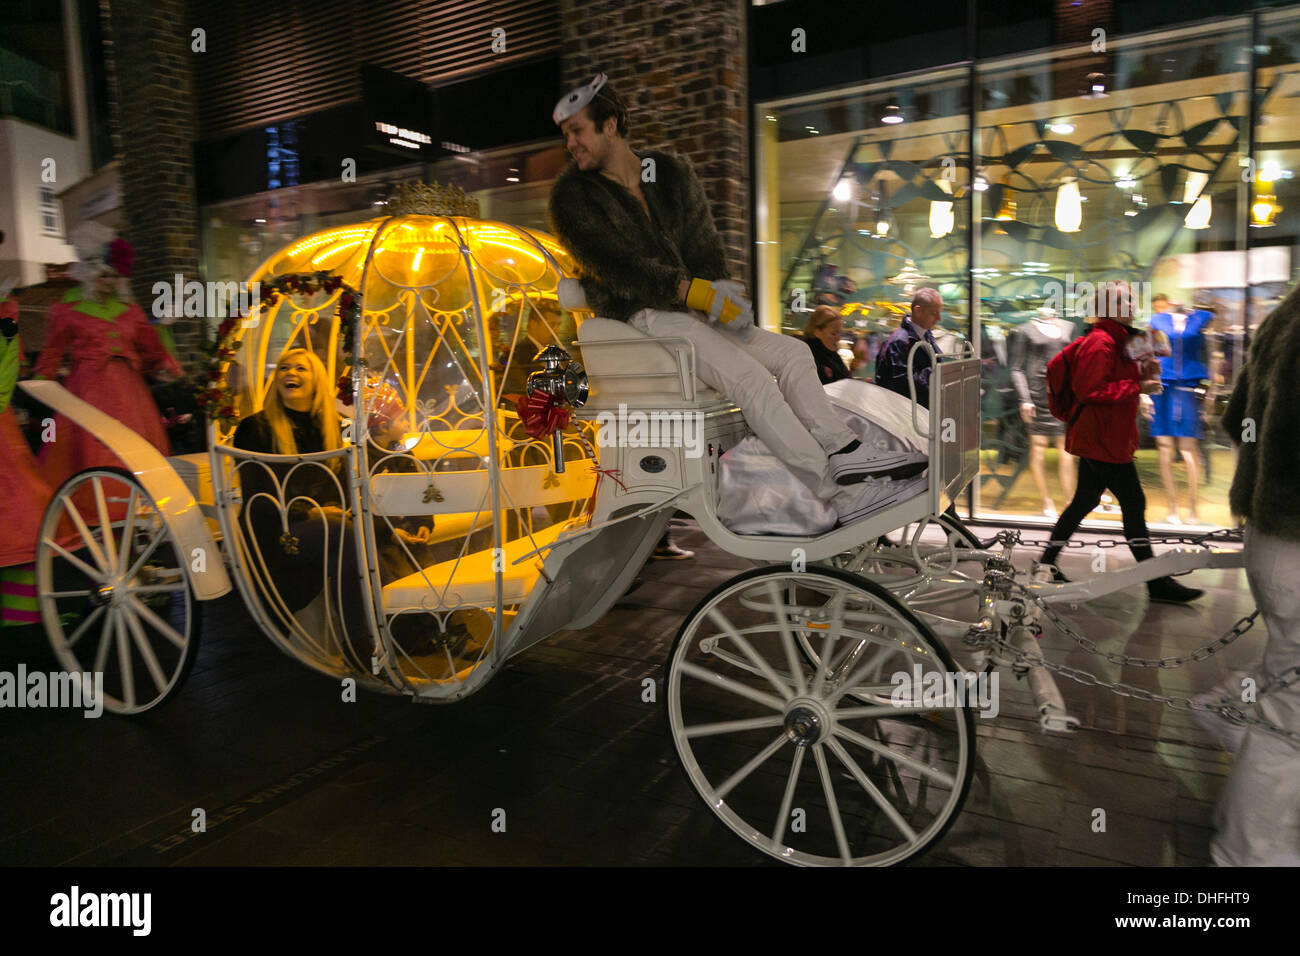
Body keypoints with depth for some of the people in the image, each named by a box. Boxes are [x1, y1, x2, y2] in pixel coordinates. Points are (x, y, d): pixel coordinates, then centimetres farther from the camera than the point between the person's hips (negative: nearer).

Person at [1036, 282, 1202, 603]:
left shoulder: (1117, 340, 18)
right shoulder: (1100, 343, -16)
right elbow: (1091, 390, -22)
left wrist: (1142, 372, 5)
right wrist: (1138, 386, -20)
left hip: (1098, 440, 11)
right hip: (1103, 441, -11)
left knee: (1085, 501, 16)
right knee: (1134, 503, -5)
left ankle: (1048, 562, 24)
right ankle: (1157, 582, 4)